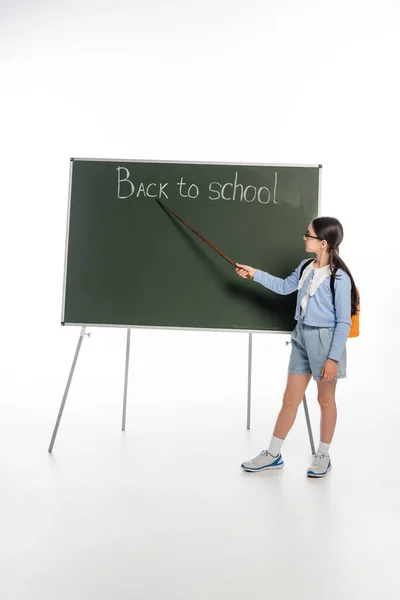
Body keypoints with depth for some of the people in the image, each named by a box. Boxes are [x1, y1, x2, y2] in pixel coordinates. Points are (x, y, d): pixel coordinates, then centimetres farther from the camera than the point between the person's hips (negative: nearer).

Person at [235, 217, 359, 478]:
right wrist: (255, 274, 15)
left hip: (325, 340, -6)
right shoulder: (306, 267, 2)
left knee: (326, 400, 10)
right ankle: (273, 455, 21)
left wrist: (333, 358, -16)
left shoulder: (339, 277, -17)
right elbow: (284, 286, 20)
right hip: (302, 338, 7)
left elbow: (344, 322, -15)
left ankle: (323, 456, 28)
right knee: (290, 399, 11)